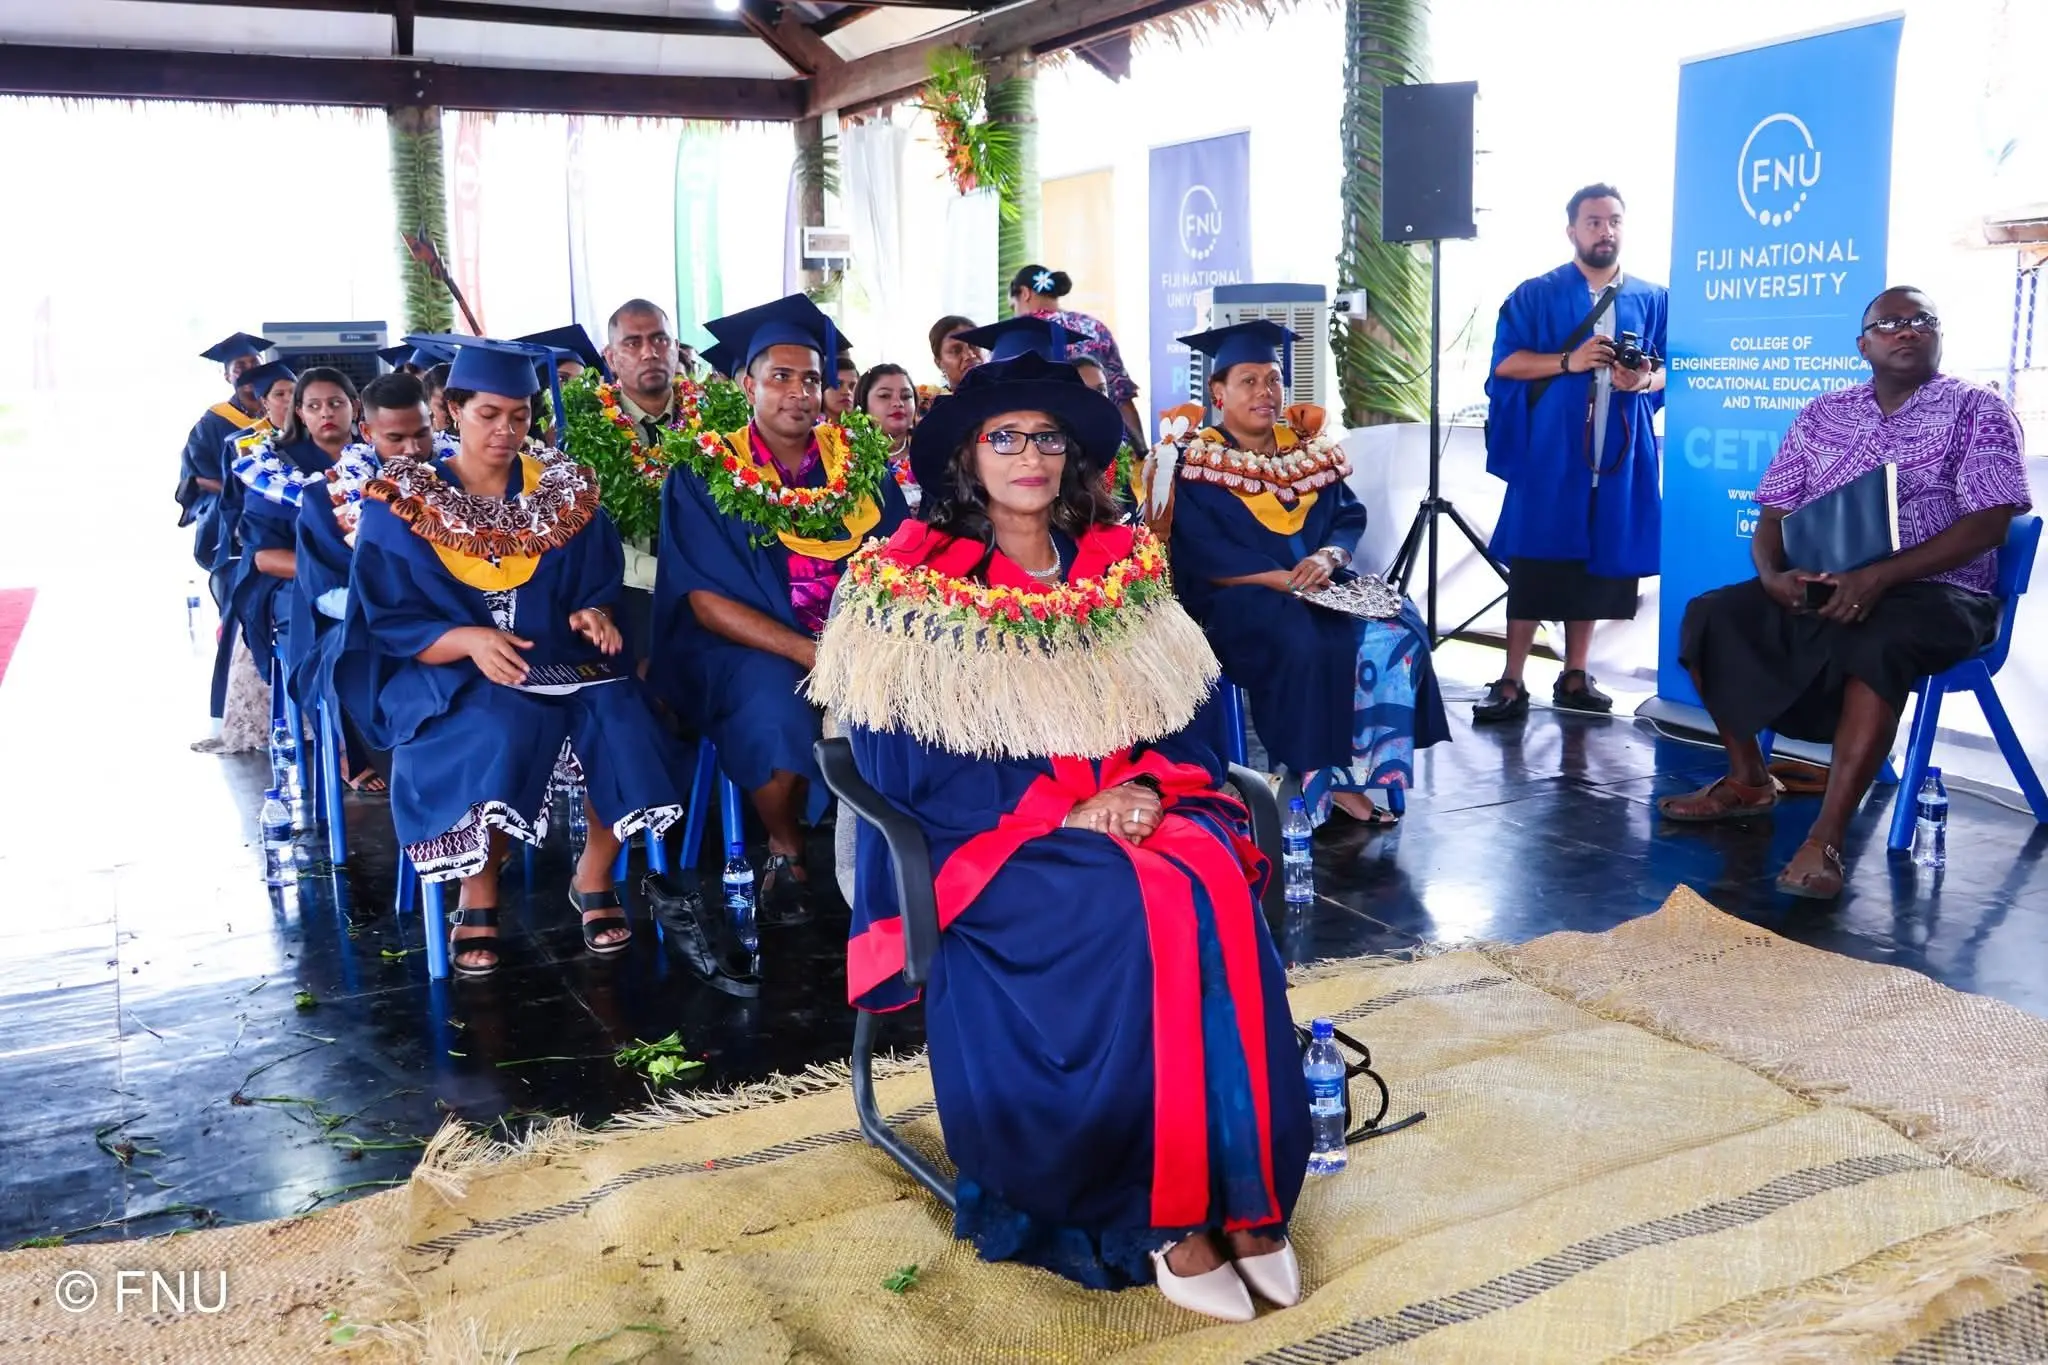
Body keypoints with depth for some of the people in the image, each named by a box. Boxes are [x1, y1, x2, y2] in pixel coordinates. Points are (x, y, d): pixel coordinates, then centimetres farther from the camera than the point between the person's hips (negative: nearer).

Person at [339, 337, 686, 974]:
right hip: (448, 674, -3)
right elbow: (389, 624, -5)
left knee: (623, 721, -28)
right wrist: (470, 640, -24)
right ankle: (479, 896, -12)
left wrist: (595, 616, -17)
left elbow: (599, 586, 8)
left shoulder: (563, 490, 8)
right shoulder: (402, 502, -1)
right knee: (506, 731, -36)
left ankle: (594, 878, -4)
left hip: (558, 661, 3)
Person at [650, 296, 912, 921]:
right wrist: (807, 651, -22)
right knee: (776, 704, -34)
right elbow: (707, 601, -9)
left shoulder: (865, 463, 7)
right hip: (750, 648, -2)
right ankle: (785, 851, -7)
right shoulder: (705, 475, -2)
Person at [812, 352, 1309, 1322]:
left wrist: (1147, 785, -11)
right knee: (1149, 912, -31)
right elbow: (914, 770, -7)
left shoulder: (1120, 565, 11)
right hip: (990, 840, -4)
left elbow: (1175, 713, 12)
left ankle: (1244, 1194, -20)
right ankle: (1167, 1218, -20)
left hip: (1133, 811, 4)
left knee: (1216, 891, -28)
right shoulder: (917, 581, -3)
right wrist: (1061, 813, -15)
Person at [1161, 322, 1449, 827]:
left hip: (1322, 586, 6)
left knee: (1399, 631, -21)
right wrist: (1285, 578, -22)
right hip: (1236, 597, -5)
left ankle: (1361, 770, -15)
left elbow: (1351, 516, 9)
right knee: (1303, 643, -35)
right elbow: (1203, 556, -13)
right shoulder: (1194, 464, -2)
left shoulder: (1310, 452, 16)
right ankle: (1320, 779, -21)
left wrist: (1327, 558, -14)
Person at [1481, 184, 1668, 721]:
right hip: (1548, 451, -3)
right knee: (1534, 563, -5)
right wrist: (1569, 362, -16)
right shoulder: (1536, 295, 3)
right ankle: (1511, 684, 0)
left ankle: (1574, 678, 17)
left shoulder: (1653, 299, 12)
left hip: (1620, 452, 3)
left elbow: (1670, 369, 13)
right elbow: (1505, 362, -3)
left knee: (1600, 562, 6)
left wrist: (1645, 381, -10)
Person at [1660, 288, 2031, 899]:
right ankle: (1748, 780, -1)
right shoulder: (1821, 414, 13)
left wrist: (1879, 576, -24)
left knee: (1875, 646, -38)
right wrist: (1772, 574, -14)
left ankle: (1827, 837, -39)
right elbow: (1774, 514, 11)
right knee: (1711, 616, -17)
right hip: (1821, 586, 5)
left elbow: (1987, 524, -11)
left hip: (1935, 591, -5)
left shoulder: (1978, 412, 0)